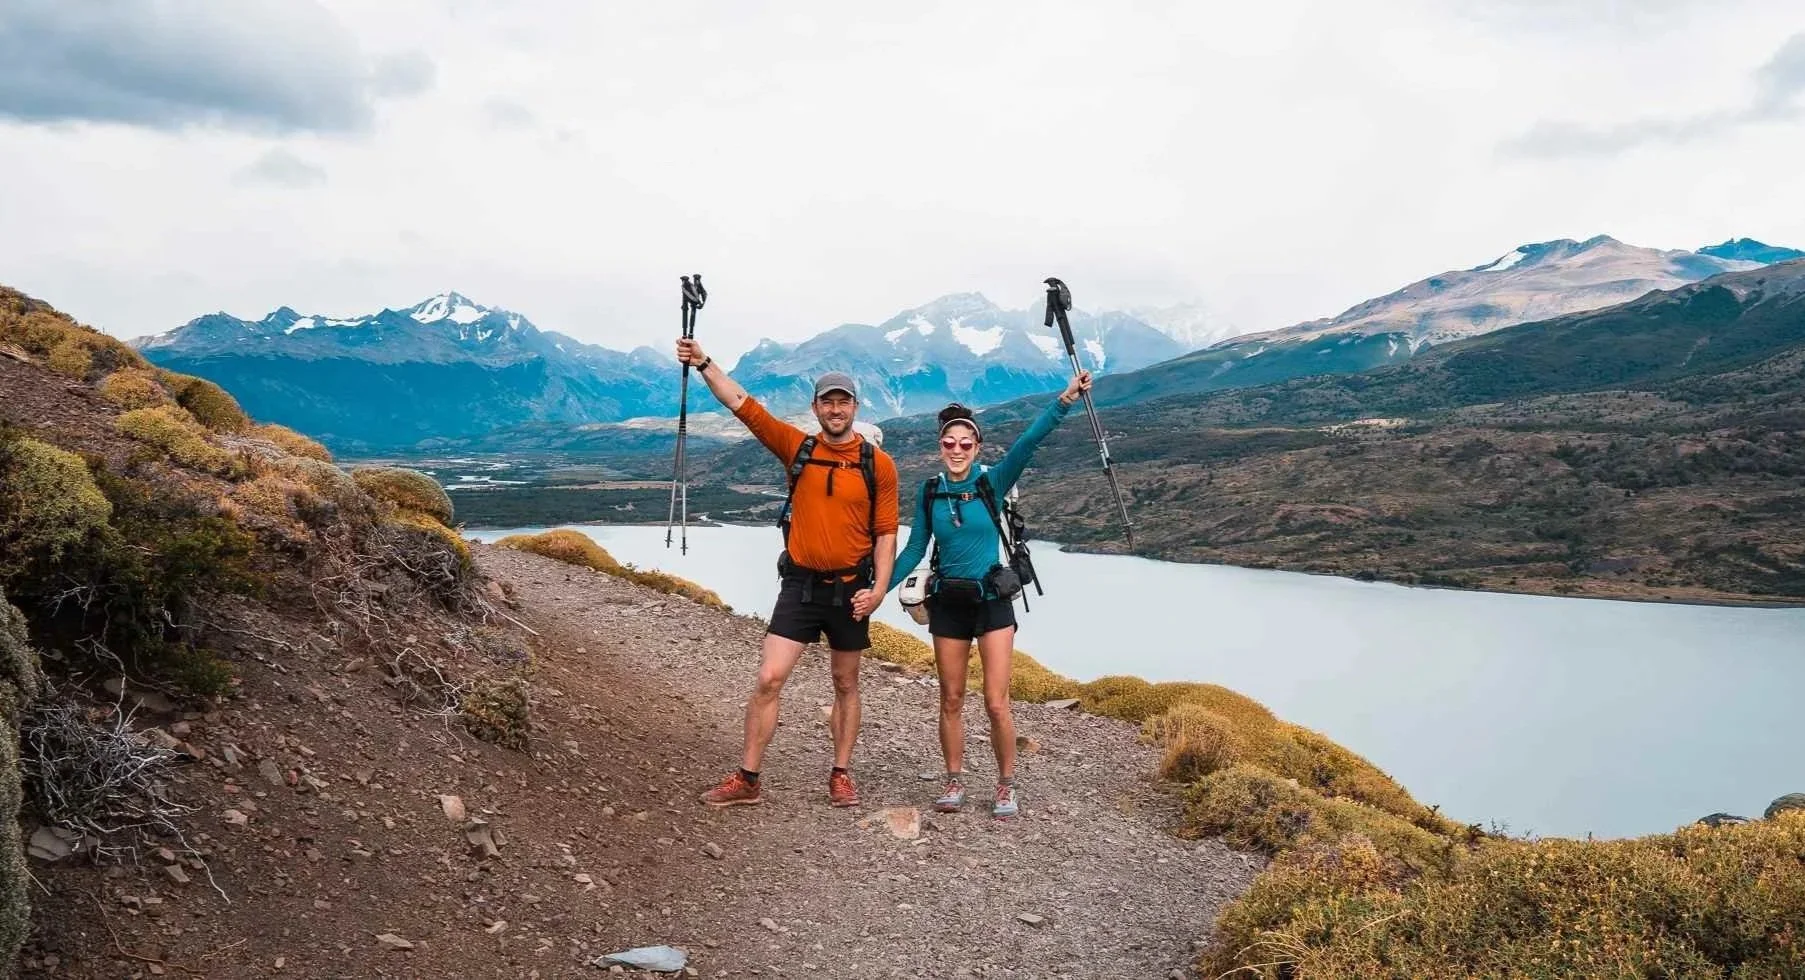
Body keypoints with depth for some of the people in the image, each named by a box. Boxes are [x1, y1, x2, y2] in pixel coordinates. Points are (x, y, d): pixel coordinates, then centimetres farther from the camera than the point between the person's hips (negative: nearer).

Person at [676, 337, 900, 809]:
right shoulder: (797, 447, 0)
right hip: (800, 584, 1)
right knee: (769, 678, -5)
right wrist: (704, 364, -12)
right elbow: (742, 404, -3)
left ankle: (841, 775, 25)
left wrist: (879, 588, -11)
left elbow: (886, 532, -2)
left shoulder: (878, 464, -4)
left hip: (850, 588, 0)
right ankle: (747, 779, 4)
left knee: (846, 685, 12)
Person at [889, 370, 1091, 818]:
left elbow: (1028, 442, -22)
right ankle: (955, 782, 24)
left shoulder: (993, 483, -8)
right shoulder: (931, 492, 0)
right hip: (948, 603, 3)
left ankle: (1007, 786, 14)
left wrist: (1064, 400, -34)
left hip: (992, 601, -2)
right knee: (951, 700, 9)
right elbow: (914, 549, 5)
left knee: (996, 704, -4)